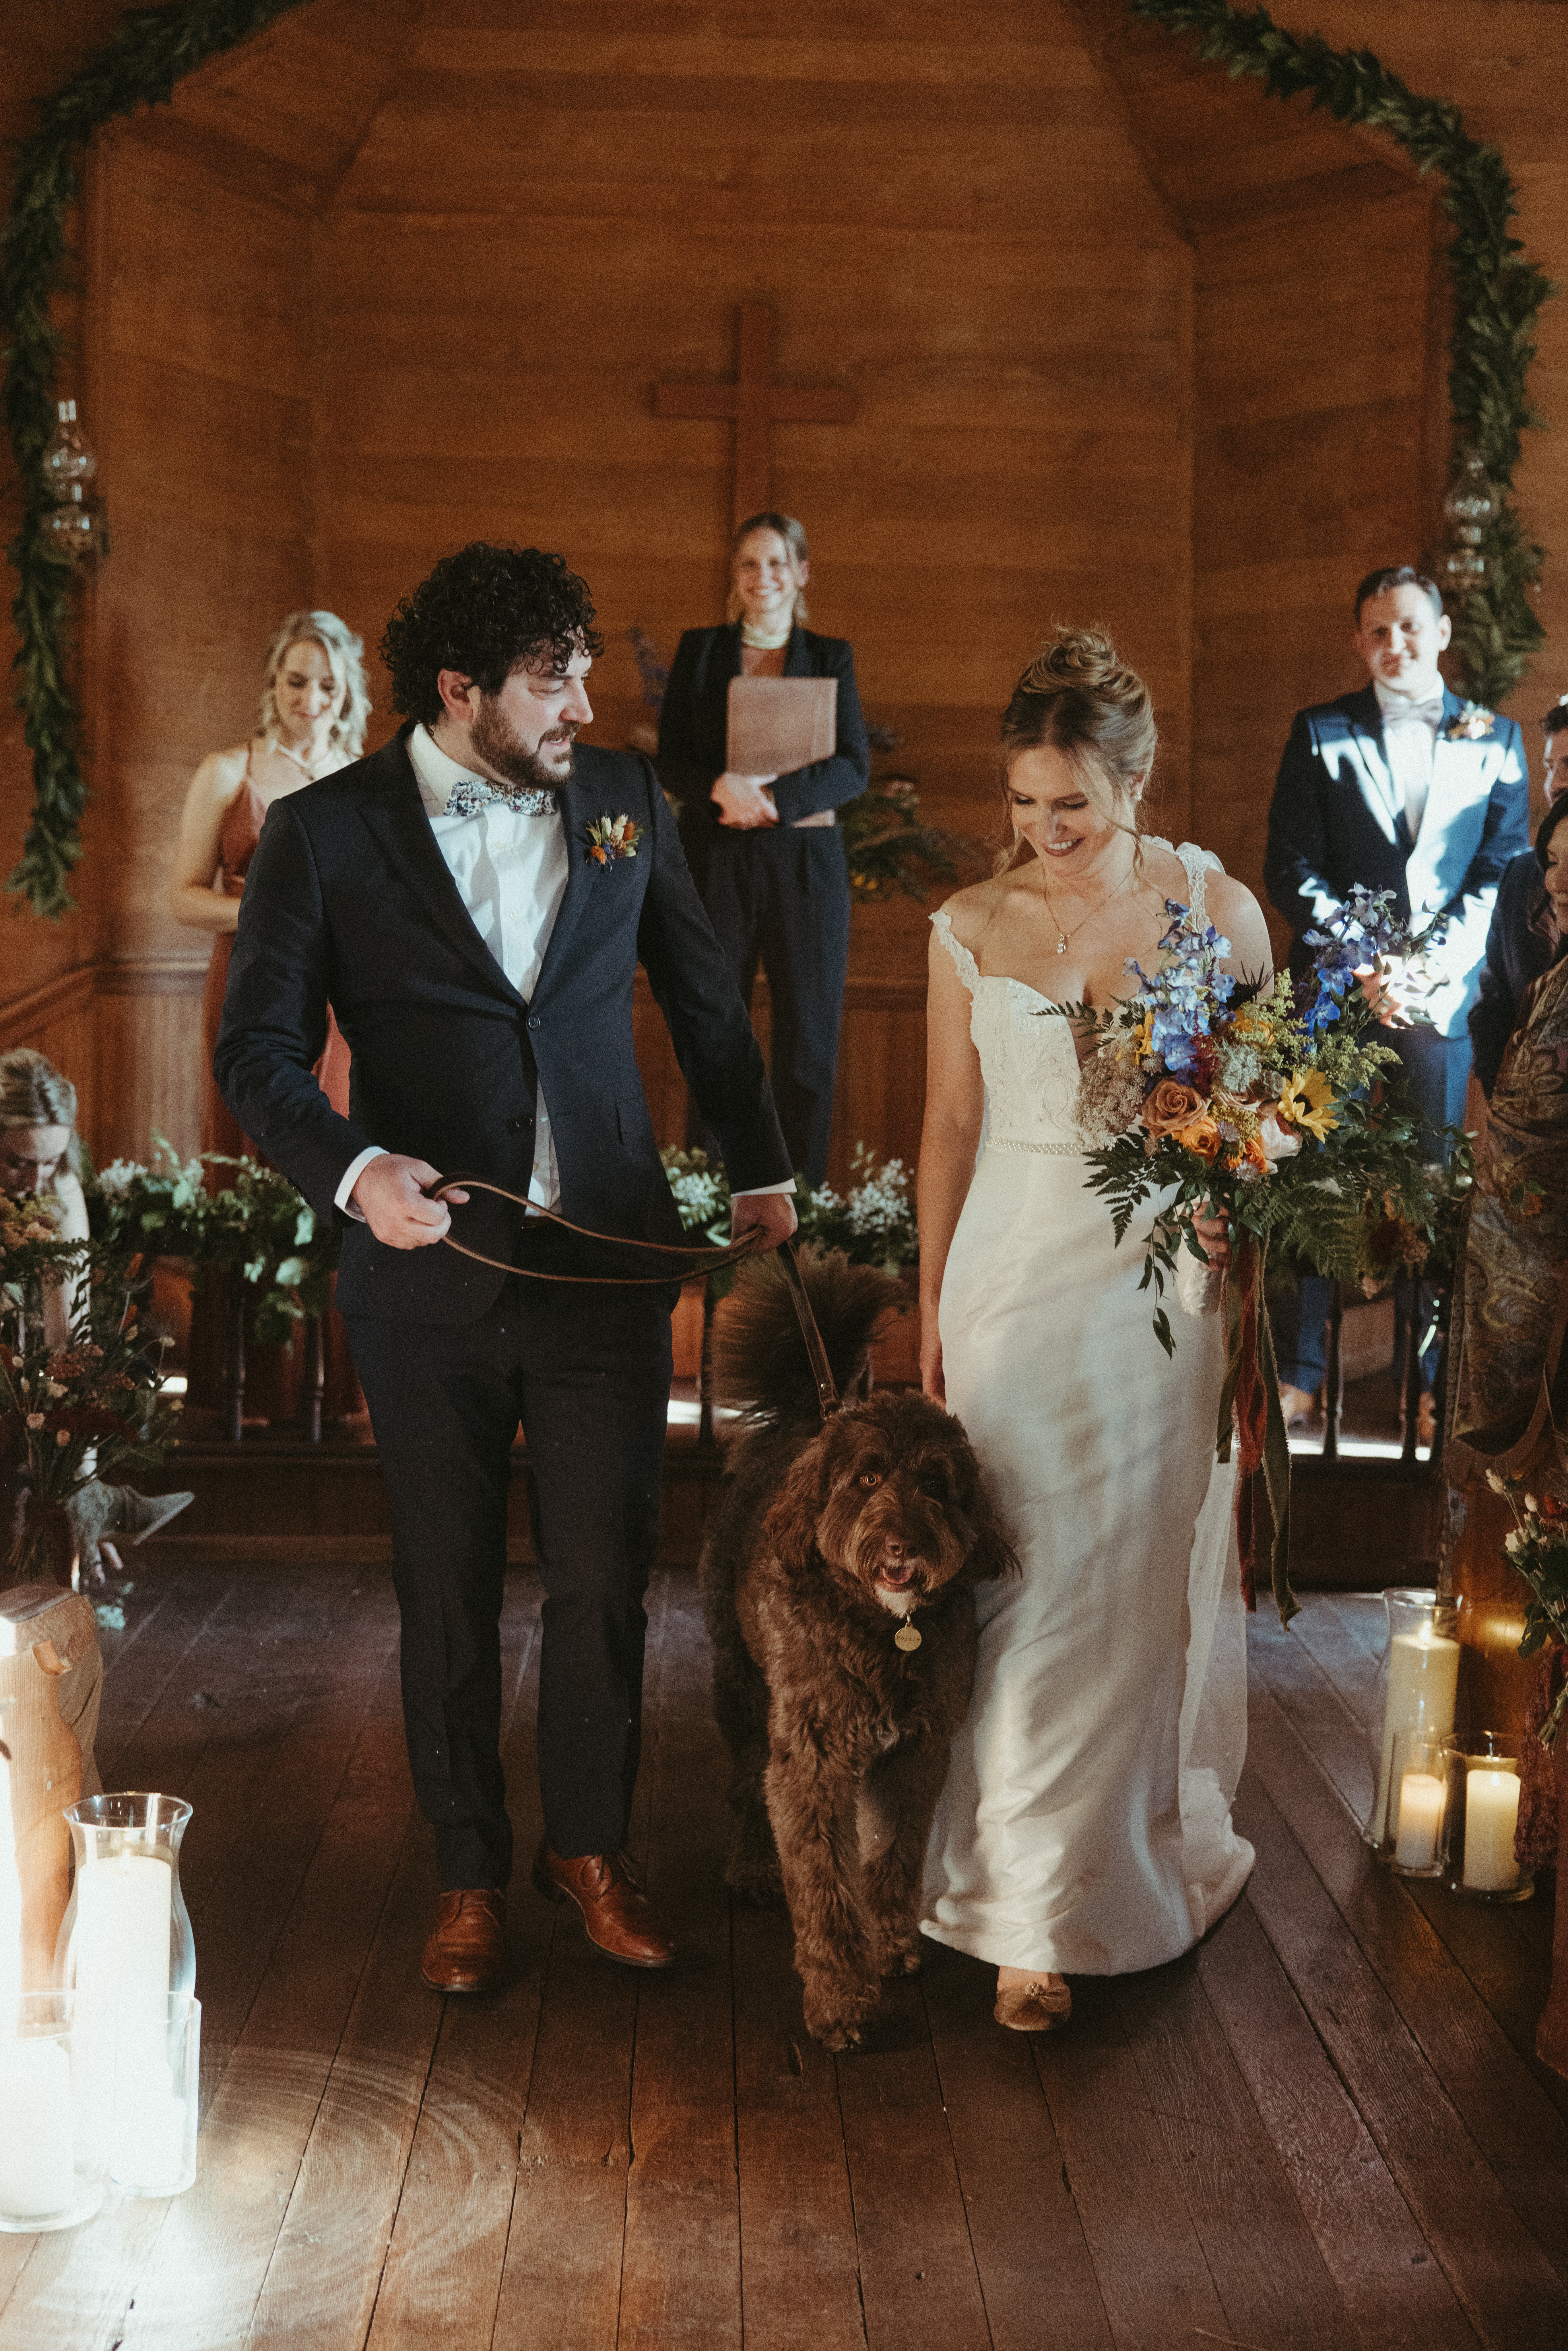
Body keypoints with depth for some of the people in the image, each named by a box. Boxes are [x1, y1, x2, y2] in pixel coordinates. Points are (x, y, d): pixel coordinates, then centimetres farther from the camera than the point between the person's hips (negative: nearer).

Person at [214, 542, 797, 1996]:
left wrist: (760, 1169, 20)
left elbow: (703, 994, 16)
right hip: (429, 1268, -1)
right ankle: (469, 1875, 29)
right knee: (447, 1591, 11)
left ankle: (588, 1847, 29)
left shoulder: (623, 799, 4)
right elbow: (259, 1049, -3)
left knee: (604, 1580, 7)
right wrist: (351, 1166, -21)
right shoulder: (325, 833, -5)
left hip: (608, 1259, 2)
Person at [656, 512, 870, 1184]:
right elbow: (670, 760, 4)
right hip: (716, 860, 0)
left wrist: (774, 797, -16)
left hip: (805, 861, 0)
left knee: (808, 1043, -1)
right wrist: (720, 787, -18)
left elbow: (853, 768, 0)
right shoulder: (699, 651, 10)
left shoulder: (831, 658, 10)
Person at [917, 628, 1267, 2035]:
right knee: (1028, 1580, 1)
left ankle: (1165, 1853, 34)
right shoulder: (972, 928, 0)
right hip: (1016, 1276, 0)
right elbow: (951, 1123, 7)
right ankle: (1035, 1914, 14)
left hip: (1161, 1279, 0)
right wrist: (932, 1306, 9)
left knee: (1155, 1572, 10)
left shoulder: (1214, 908, -2)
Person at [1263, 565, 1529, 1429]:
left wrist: (1437, 969, -12)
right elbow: (1291, 869, 0)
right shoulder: (1320, 733, 5)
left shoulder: (1495, 738, 8)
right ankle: (1300, 1371, 13)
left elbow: (1503, 872, 3)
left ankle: (1426, 1381, 16)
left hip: (1443, 996, 1)